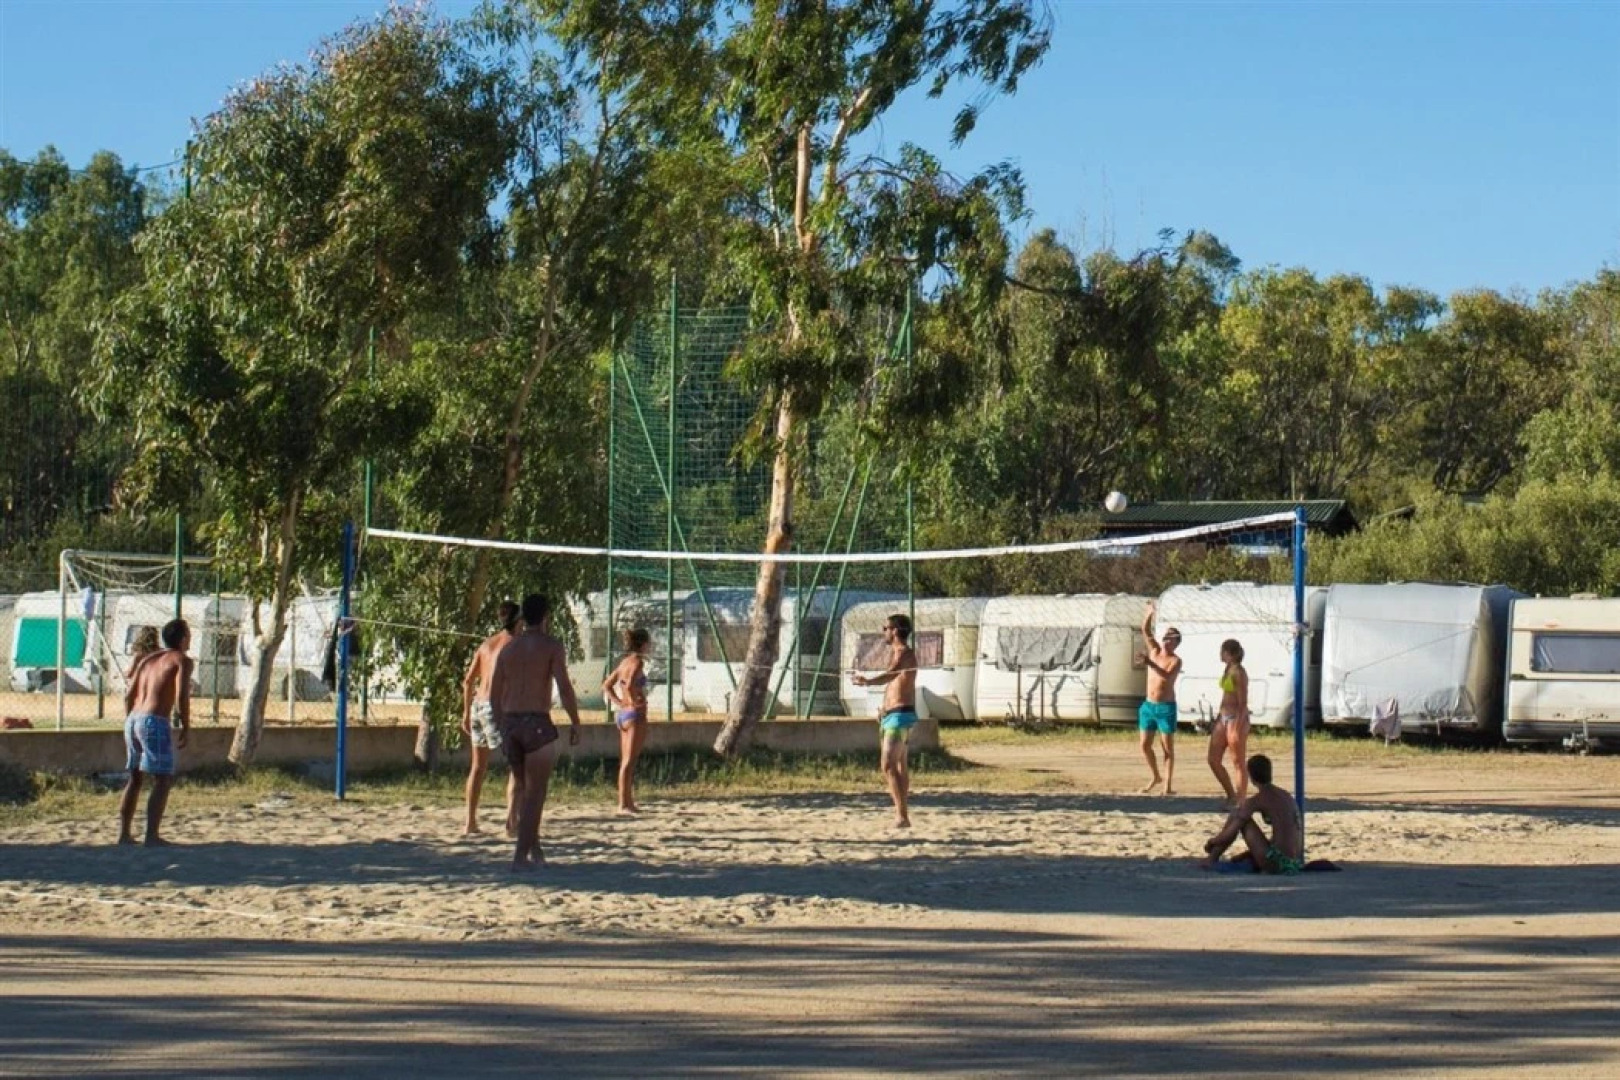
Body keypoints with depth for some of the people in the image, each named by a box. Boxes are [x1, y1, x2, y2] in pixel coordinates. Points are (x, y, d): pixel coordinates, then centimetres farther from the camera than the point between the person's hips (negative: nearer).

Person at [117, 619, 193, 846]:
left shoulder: (148, 659, 20)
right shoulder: (181, 660, -1)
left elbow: (129, 696, 18)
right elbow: (181, 696, -13)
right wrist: (186, 728, -5)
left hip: (133, 719, 7)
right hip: (155, 722, -7)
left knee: (135, 778, 17)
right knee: (163, 780, -3)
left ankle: (124, 833, 18)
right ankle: (152, 836, -11)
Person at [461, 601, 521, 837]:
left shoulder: (486, 644, 13)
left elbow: (469, 681, 16)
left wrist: (466, 713, 23)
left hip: (478, 705, 7)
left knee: (478, 767, 17)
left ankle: (471, 822, 21)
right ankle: (511, 820, -16)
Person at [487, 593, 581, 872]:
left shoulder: (508, 648, 12)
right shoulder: (551, 646, -4)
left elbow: (494, 694, 12)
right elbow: (564, 688, -13)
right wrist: (575, 723, -4)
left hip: (510, 723, 6)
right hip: (538, 723, -6)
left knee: (525, 789, 18)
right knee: (535, 793, -2)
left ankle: (534, 849, 21)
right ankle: (521, 856, -8)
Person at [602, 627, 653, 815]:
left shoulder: (625, 662, 12)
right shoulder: (638, 662, -12)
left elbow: (607, 685, 16)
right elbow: (630, 685, -28)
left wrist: (618, 702, 9)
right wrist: (634, 701, -14)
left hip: (622, 713, 9)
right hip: (636, 714, -9)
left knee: (625, 762, 12)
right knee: (629, 762, -7)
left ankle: (627, 802, 18)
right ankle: (624, 804, -8)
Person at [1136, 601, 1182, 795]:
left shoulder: (1175, 661, -9)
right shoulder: (1155, 651, 9)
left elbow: (1167, 676, -28)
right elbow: (1145, 630, 6)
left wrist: (1150, 663, -37)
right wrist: (1150, 613, -9)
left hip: (1166, 708, -6)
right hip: (1148, 706, 6)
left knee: (1168, 748, -1)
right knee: (1145, 745, 7)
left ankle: (1168, 785, 1)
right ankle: (1156, 777, 24)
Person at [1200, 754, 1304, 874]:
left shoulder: (1255, 801, -6)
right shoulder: (1286, 796, 16)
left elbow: (1229, 835, -5)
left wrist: (1211, 841, 17)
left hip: (1277, 864, -7)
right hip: (1297, 865, 7)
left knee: (1236, 816, 6)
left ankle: (1211, 859, 16)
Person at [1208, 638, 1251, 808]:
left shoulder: (1239, 673, -15)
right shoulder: (1228, 670, 12)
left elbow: (1243, 703, -18)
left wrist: (1237, 728, -22)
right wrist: (1217, 721, 22)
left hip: (1237, 719, -10)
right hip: (1223, 718, 10)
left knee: (1238, 763, -2)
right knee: (1213, 760, 10)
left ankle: (1240, 801, 5)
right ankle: (1231, 796, 22)